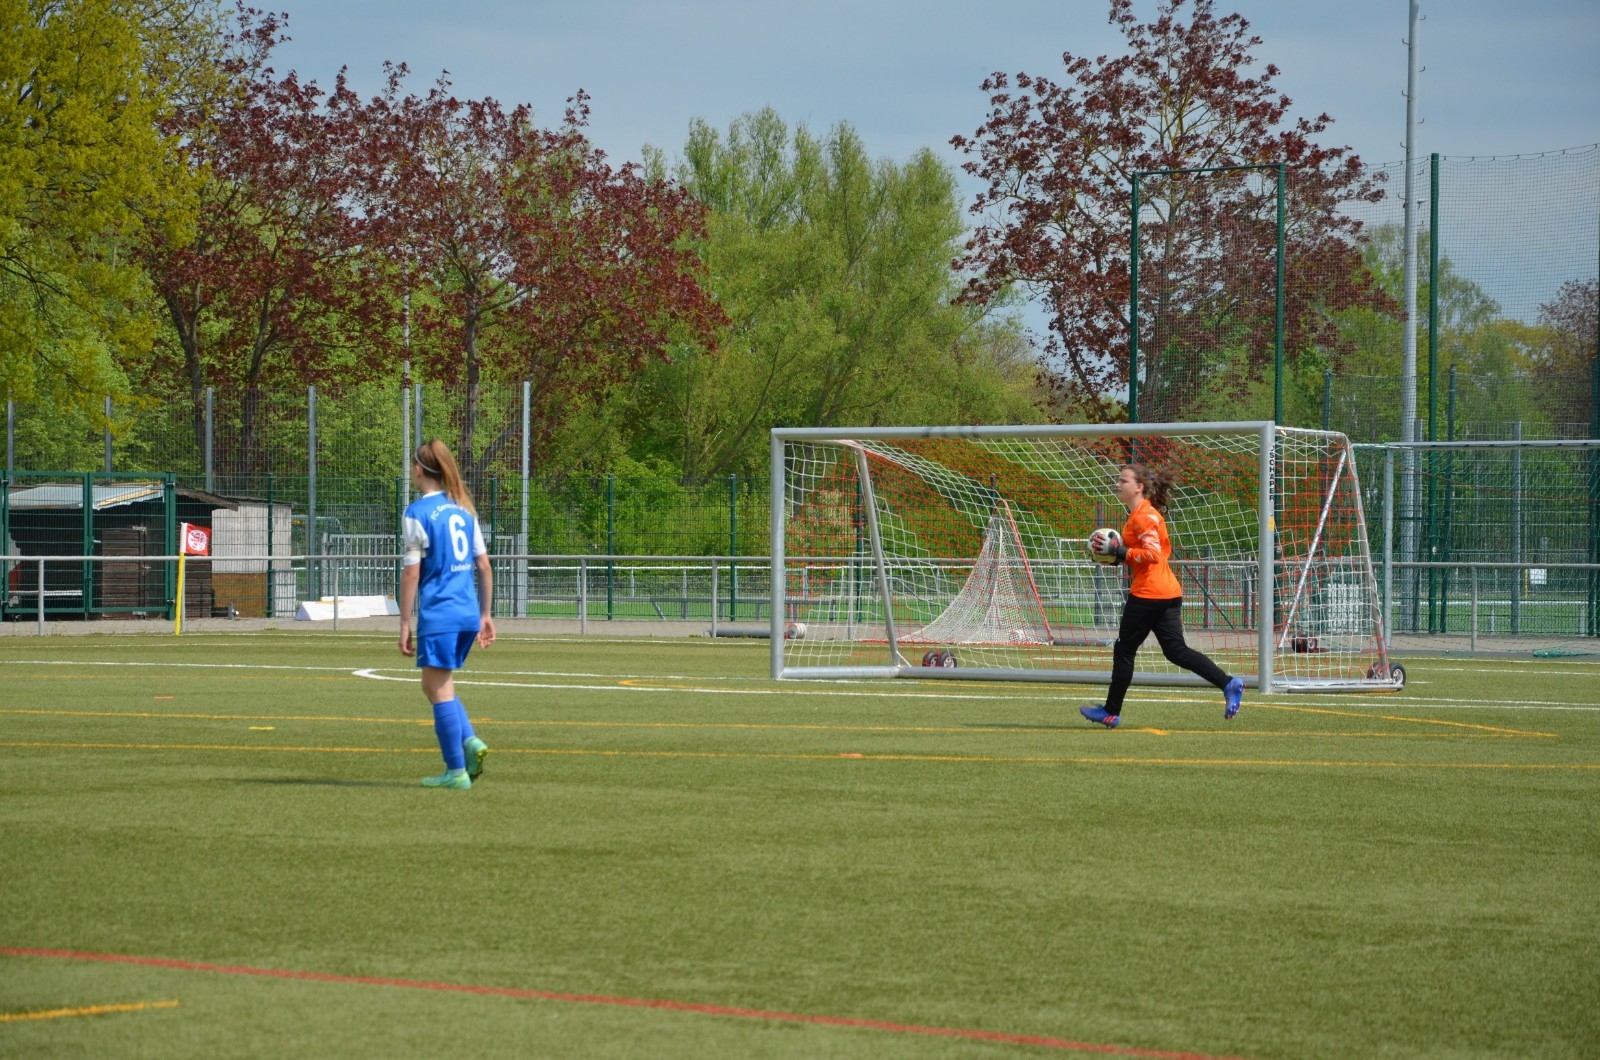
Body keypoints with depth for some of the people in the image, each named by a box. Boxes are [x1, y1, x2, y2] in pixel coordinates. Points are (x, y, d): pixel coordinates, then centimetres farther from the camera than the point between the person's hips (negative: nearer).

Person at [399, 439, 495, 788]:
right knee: (434, 686, 19)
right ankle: (470, 741, 0)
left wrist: (405, 623, -6)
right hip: (468, 614, 7)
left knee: (440, 690, 1)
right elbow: (484, 566, 13)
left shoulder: (418, 512, -7)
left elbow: (412, 573, -10)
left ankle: (456, 770, 1)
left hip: (438, 615, -7)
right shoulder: (464, 509, 12)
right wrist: (485, 614, 19)